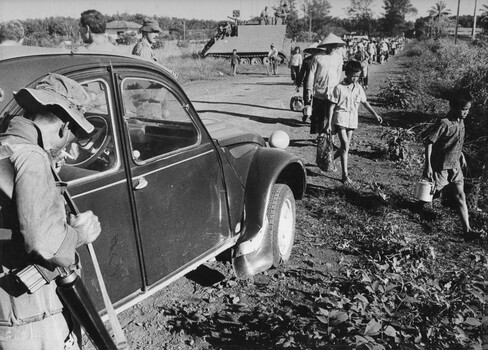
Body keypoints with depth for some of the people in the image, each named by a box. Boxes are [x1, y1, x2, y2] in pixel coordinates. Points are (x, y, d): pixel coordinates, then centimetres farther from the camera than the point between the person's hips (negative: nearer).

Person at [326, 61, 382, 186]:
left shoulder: (358, 88, 7)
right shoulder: (339, 88, -8)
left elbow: (364, 102, 19)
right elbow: (332, 106, -6)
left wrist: (375, 114, 16)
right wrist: (329, 123, -9)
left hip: (352, 119, 6)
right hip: (340, 117, -5)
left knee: (345, 146, 10)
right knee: (345, 145, -14)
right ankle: (345, 175, -11)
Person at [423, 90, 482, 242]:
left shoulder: (461, 122, 3)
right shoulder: (443, 124, -21)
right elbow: (428, 143, -20)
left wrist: (461, 154, 20)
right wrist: (428, 165, -21)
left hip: (455, 166, 7)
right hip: (440, 166, -7)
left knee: (460, 196, 1)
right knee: (434, 193, 8)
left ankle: (467, 230, 0)